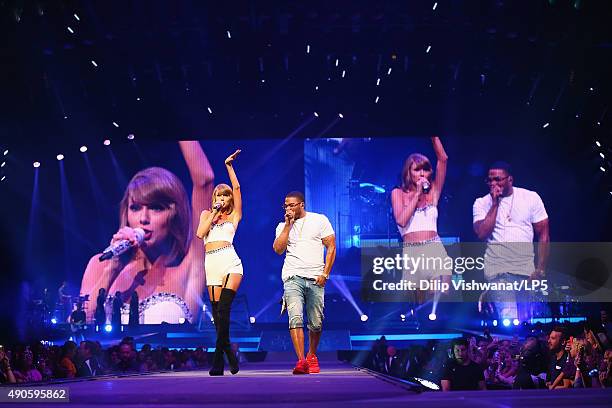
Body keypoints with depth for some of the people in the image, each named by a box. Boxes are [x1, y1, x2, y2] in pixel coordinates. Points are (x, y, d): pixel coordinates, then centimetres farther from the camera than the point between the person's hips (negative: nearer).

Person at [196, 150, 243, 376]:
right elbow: (200, 233, 5)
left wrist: (229, 166, 7)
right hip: (212, 265, 3)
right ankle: (228, 353, 6)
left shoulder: (234, 216, 17)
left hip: (229, 262, -3)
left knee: (223, 309, -17)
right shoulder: (206, 214, 23)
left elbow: (237, 188, 8)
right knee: (217, 312, -2)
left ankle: (218, 359, -16)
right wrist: (214, 214, 7)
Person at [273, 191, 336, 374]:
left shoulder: (320, 220, 8)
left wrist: (325, 273, -4)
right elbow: (278, 249, -1)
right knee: (295, 317, -19)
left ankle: (312, 356, 25)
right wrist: (288, 225, -2)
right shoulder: (283, 226, 14)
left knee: (316, 322, 2)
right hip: (292, 277, 1)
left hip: (315, 278, 0)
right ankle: (301, 360, -23)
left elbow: (331, 247, 5)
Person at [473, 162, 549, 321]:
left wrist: (540, 269, -3)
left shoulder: (531, 197, 3)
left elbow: (543, 235, 4)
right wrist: (495, 203, -11)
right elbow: (482, 234, -11)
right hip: (498, 270, -1)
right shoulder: (482, 203, 3)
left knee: (525, 320, 7)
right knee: (508, 319, -12)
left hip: (526, 270, 2)